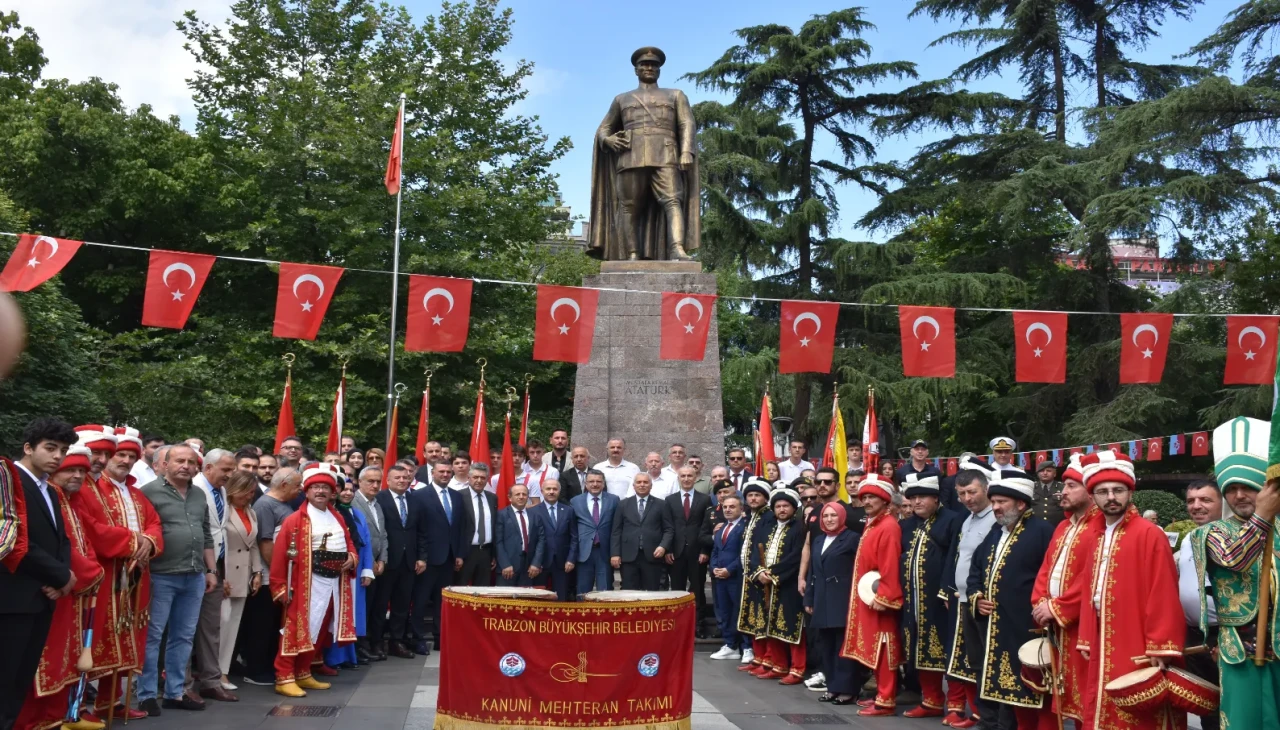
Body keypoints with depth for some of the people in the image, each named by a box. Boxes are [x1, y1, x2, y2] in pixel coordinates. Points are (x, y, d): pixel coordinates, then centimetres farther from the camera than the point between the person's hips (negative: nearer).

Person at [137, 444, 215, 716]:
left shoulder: (199, 495, 15)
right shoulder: (150, 491, -6)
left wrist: (211, 571, 16)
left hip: (195, 577, 6)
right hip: (160, 577, -6)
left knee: (183, 636, 11)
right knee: (152, 636, 1)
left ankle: (175, 692, 20)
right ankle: (147, 695, 9)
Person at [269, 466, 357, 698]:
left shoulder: (338, 519, 13)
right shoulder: (295, 520, -10)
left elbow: (349, 544, 22)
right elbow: (279, 557, -12)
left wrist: (352, 558, -1)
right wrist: (280, 587, -15)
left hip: (334, 584, 7)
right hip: (306, 586, -7)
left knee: (318, 631, 13)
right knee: (297, 630, -7)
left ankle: (303, 675, 24)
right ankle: (284, 679, -1)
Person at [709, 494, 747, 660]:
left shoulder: (745, 527, -7)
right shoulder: (720, 528, 20)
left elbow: (744, 554, -14)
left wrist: (729, 569, -15)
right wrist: (714, 568, 3)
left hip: (737, 576, -7)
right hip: (720, 576, 8)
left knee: (738, 613, 0)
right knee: (723, 612, 8)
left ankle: (735, 646, 7)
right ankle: (729, 645, 14)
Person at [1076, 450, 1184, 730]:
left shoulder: (1150, 534, -11)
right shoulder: (1097, 536, 12)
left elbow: (1163, 595, -15)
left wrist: (1160, 647, -18)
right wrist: (1087, 639, 12)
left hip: (1137, 650, -7)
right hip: (1103, 648, 7)